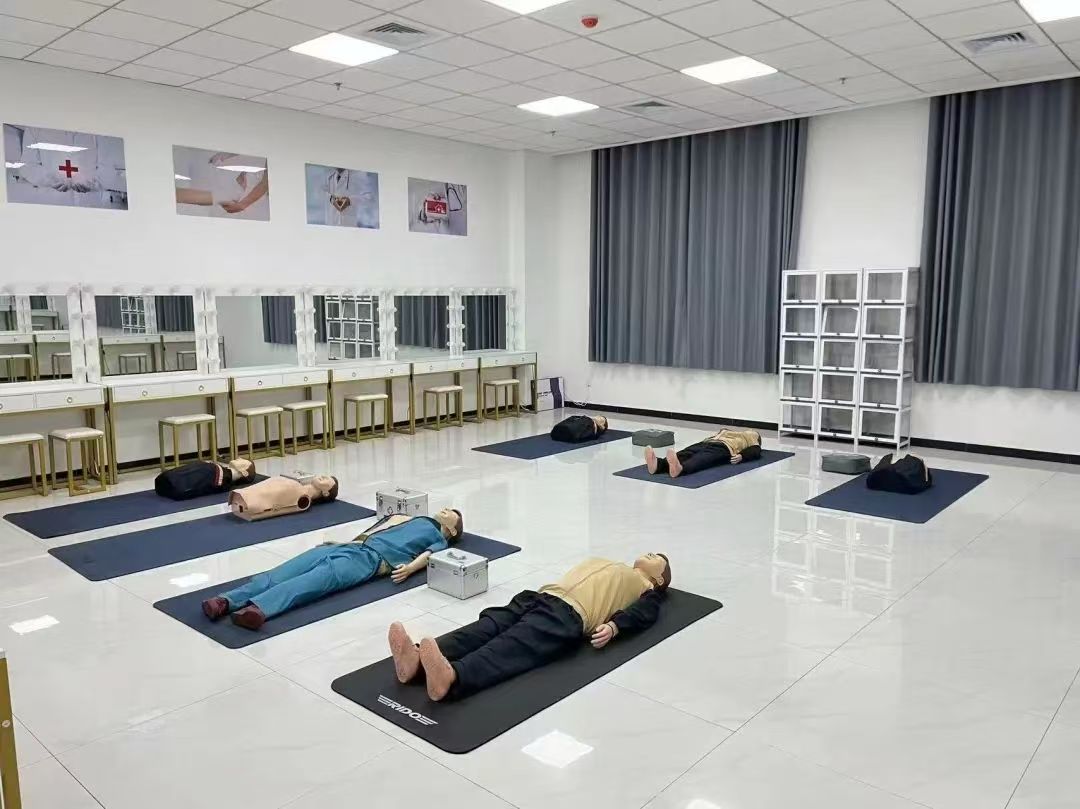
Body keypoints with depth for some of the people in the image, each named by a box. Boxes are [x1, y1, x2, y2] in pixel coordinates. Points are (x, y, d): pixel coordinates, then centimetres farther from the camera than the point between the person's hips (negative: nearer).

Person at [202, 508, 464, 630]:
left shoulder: (440, 539, 22)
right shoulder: (414, 519, 42)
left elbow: (429, 555, -1)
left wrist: (409, 567, -22)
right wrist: (342, 541, 22)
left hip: (373, 557, -6)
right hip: (352, 545, 7)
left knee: (320, 578, -35)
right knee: (287, 570, -20)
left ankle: (258, 609, -59)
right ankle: (227, 601, -40)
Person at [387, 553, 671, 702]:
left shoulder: (646, 588, 23)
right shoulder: (604, 563, 43)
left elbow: (642, 615, 3)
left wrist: (613, 626, -17)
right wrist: (545, 589, 14)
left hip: (569, 615, -6)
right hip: (541, 597, 6)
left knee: (514, 647, -34)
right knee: (488, 627, -22)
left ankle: (452, 677, -62)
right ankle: (418, 660, -46)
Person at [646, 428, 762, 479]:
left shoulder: (752, 437, 31)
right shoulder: (726, 431, 46)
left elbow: (755, 452, 9)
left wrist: (741, 456, -13)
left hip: (723, 447, -4)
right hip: (706, 443, 4)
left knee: (702, 460, -38)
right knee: (683, 455, -28)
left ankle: (679, 468, -71)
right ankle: (658, 464, -59)